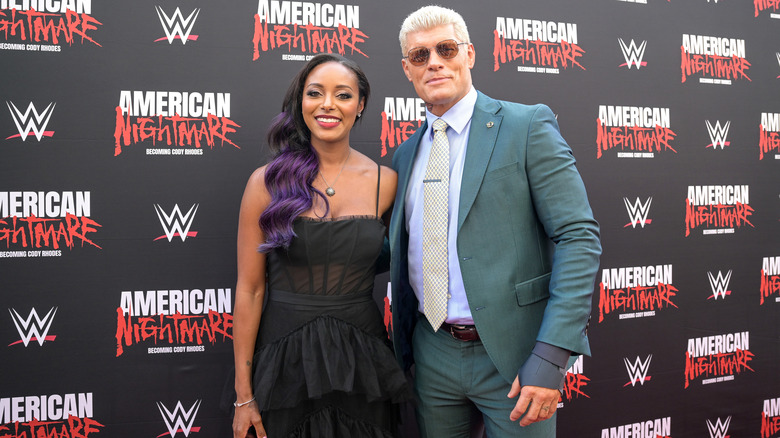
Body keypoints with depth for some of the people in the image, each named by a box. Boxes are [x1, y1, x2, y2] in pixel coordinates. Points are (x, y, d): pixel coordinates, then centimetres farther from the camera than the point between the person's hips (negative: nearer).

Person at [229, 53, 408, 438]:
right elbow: (249, 290, -5)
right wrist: (243, 395, -5)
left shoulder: (385, 182, -1)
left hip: (360, 360, 2)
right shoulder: (267, 182, -7)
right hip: (286, 359, -1)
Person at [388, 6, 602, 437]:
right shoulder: (405, 155, 10)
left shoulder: (527, 127, -7)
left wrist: (551, 356, -20)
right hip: (432, 354, 5)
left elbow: (579, 238, -12)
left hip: (512, 353, -4)